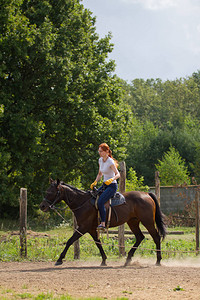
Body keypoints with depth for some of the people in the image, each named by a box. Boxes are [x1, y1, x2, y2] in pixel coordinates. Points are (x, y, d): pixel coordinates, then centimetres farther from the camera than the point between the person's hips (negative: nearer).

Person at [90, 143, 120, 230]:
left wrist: (111, 179, -36)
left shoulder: (110, 162, -16)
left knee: (100, 202, -26)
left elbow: (118, 174, -17)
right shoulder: (100, 160, 8)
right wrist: (95, 183, 5)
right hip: (104, 185, 9)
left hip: (112, 186, -9)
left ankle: (103, 224, -27)